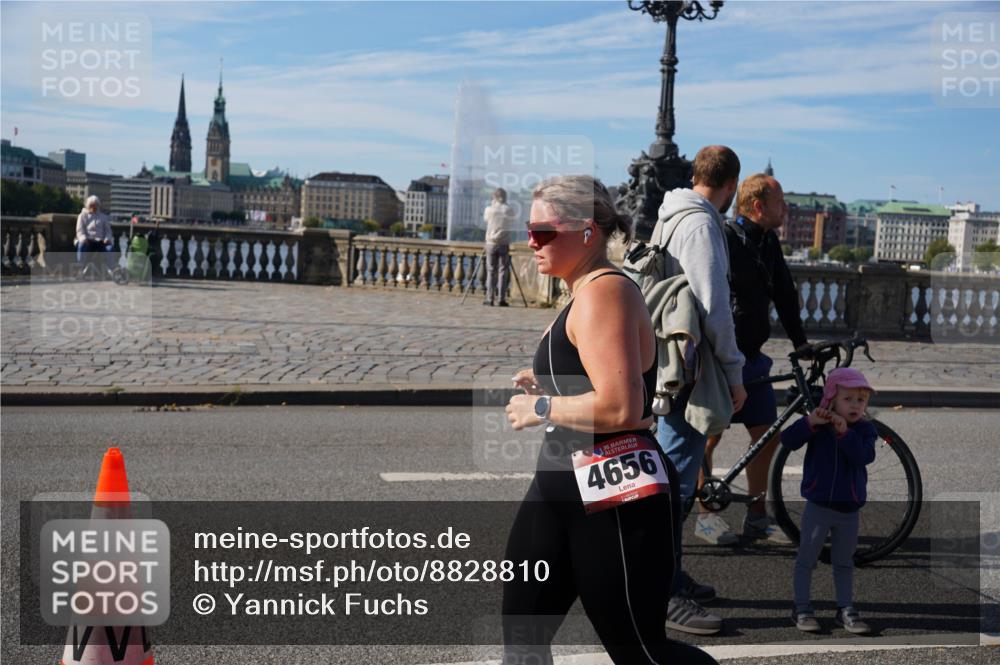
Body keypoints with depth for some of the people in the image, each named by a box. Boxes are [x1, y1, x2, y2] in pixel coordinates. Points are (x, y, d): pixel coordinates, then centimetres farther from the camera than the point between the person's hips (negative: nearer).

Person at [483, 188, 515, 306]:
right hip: (504, 244, 0)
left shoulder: (489, 209, -3)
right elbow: (511, 224, 8)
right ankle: (502, 299, -1)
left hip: (491, 243, 0)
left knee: (491, 271, 4)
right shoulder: (509, 210, -2)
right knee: (503, 271, 2)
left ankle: (490, 299, 2)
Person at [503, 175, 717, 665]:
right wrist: (546, 388, 13)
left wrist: (541, 409, -15)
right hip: (562, 486, 11)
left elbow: (621, 408, -28)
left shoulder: (603, 293, -16)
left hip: (616, 500, -11)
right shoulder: (589, 294, 17)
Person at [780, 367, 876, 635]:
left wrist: (845, 432, -31)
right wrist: (809, 422, -34)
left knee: (844, 563, 15)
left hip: (849, 509, 2)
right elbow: (788, 440, -19)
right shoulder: (818, 424, -7)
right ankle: (801, 608, 14)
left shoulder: (865, 429, -2)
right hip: (818, 505, -2)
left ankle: (846, 610, 24)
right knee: (806, 559, 4)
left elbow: (864, 456, -21)